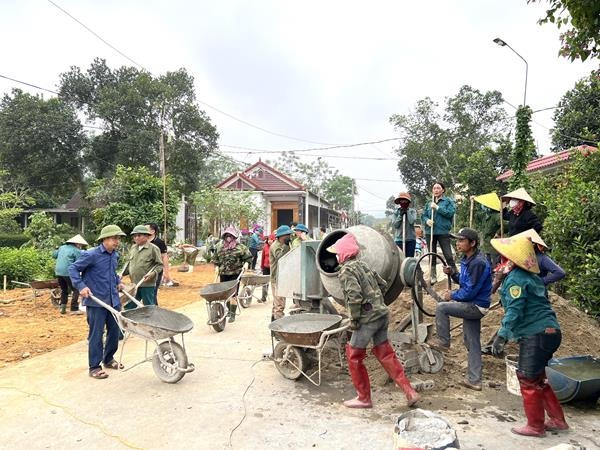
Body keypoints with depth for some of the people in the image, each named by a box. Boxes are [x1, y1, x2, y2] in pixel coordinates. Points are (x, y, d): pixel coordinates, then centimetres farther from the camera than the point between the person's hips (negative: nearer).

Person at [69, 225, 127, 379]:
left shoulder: (115, 255, 8)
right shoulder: (91, 255, -14)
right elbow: (73, 269, -11)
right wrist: (81, 286, -19)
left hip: (113, 301, 7)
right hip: (96, 302, -7)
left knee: (114, 331, 14)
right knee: (96, 334, 2)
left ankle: (108, 359, 34)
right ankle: (94, 367, 14)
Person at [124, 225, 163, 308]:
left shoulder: (153, 248, -7)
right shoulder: (133, 248, 12)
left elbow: (159, 265, -5)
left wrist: (153, 273, -21)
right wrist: (123, 273, 10)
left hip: (147, 284, -6)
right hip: (133, 284, 6)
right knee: (128, 307, 12)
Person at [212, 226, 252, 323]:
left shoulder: (240, 247, -2)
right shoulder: (219, 246, 9)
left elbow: (248, 257, 5)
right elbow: (215, 258, 21)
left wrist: (245, 264, -9)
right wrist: (216, 267, 10)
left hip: (235, 274, -4)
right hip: (223, 274, 4)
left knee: (233, 294, -6)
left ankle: (232, 315, 3)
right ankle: (229, 310, 31)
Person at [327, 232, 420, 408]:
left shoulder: (346, 270, -12)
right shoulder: (362, 265, 14)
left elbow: (355, 296, -24)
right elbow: (382, 284, 19)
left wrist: (354, 319, -14)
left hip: (368, 318, -8)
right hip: (382, 314, 9)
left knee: (354, 356, 7)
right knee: (385, 354, 16)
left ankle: (364, 398, 18)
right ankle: (409, 392, 17)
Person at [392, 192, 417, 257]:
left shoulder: (412, 211, 6)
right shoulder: (396, 212, 7)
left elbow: (412, 221, -11)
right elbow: (394, 224, -3)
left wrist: (407, 211, -5)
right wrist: (400, 215, -8)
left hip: (410, 239, 0)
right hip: (399, 239, 0)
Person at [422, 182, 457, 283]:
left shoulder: (448, 201, 3)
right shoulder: (429, 204, 14)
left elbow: (450, 213, -12)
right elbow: (423, 216, 13)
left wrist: (437, 207, -14)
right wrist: (427, 220, -9)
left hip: (443, 232, -4)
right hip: (430, 232, 4)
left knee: (448, 255, -8)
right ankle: (433, 276, 17)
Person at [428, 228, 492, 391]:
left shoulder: (478, 262, -23)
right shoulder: (467, 259, 7)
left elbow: (470, 291, -24)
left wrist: (452, 295, -10)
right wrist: (452, 273, 0)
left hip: (476, 306, -10)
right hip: (472, 305, 10)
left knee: (441, 307, -14)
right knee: (472, 344, 13)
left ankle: (443, 341, 4)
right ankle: (474, 380, 22)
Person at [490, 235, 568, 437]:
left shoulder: (515, 279, -14)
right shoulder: (532, 277, 14)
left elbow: (514, 311, -21)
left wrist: (501, 336, -23)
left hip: (536, 335, -10)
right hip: (549, 331, 10)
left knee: (528, 380, 3)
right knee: (538, 379, 21)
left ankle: (535, 426, 14)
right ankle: (557, 420, 30)